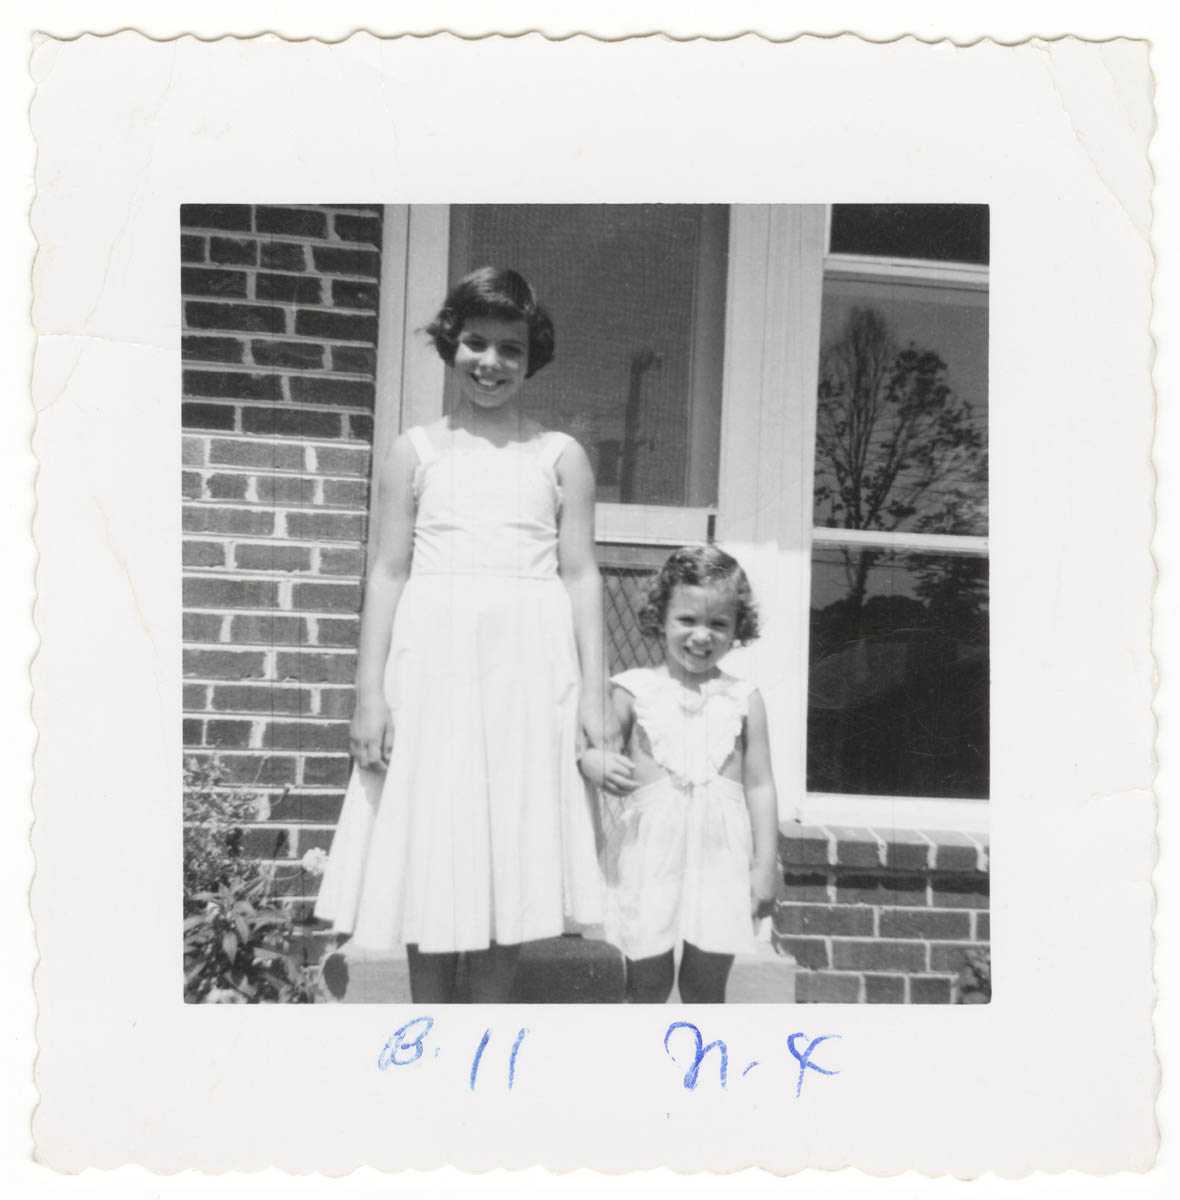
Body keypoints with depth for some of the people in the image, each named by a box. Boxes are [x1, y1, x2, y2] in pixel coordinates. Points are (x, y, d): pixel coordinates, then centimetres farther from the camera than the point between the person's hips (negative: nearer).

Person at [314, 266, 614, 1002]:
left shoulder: (562, 456, 9)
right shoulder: (417, 452, 9)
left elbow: (581, 575, 5)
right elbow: (388, 572, 5)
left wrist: (595, 690, -2)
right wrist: (371, 691, -2)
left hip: (529, 665, 0)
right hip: (433, 662, 0)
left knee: (510, 860, 4)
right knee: (430, 855, 4)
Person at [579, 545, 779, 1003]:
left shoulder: (744, 699, 4)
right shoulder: (635, 690, 0)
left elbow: (759, 784, 6)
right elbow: (592, 748, 4)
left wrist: (764, 864, 3)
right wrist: (593, 761, -20)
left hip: (719, 850, 1)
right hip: (650, 849, -1)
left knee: (706, 985, 9)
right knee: (647, 981, 7)